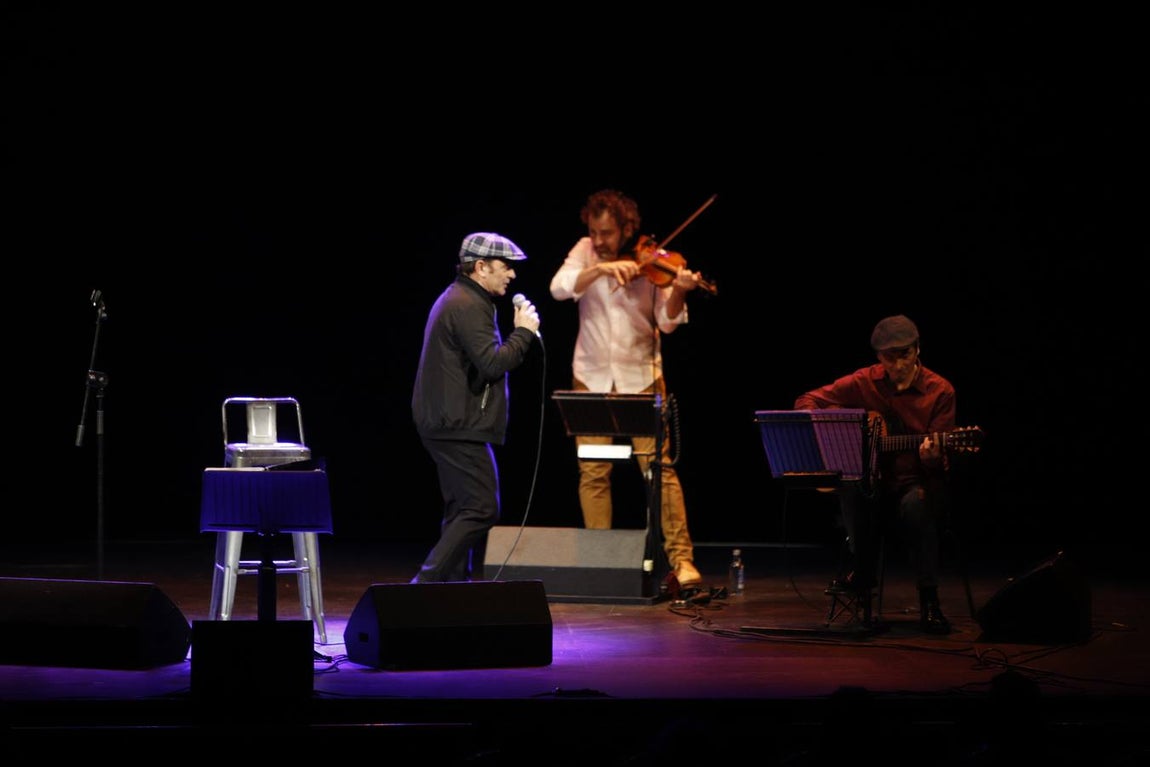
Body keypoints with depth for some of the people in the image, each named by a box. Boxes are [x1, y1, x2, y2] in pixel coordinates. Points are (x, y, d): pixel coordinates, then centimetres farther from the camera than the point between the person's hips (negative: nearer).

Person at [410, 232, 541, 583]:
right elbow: (492, 364, -23)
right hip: (459, 426, -11)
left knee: (463, 512, 12)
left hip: (447, 423, 11)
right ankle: (425, 583, -16)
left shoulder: (458, 300, 20)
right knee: (481, 509, -12)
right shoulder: (467, 307, -15)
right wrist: (523, 331, -12)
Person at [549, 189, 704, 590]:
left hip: (640, 377, -2)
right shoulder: (587, 252, 0)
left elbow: (667, 322, -13)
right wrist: (603, 268, -29)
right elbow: (559, 288, -17)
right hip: (592, 377, 2)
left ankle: (681, 558, -7)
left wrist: (678, 290, -32)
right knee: (593, 473, 2)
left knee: (659, 467, -8)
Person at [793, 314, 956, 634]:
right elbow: (806, 401, 6)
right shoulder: (864, 382, 1)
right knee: (852, 489, -35)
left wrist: (931, 456, -30)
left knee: (915, 505, -38)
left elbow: (937, 457, -5)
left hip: (918, 481, -2)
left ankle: (929, 601, -27)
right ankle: (862, 571, -13)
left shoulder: (939, 391, -3)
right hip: (874, 479, 2)